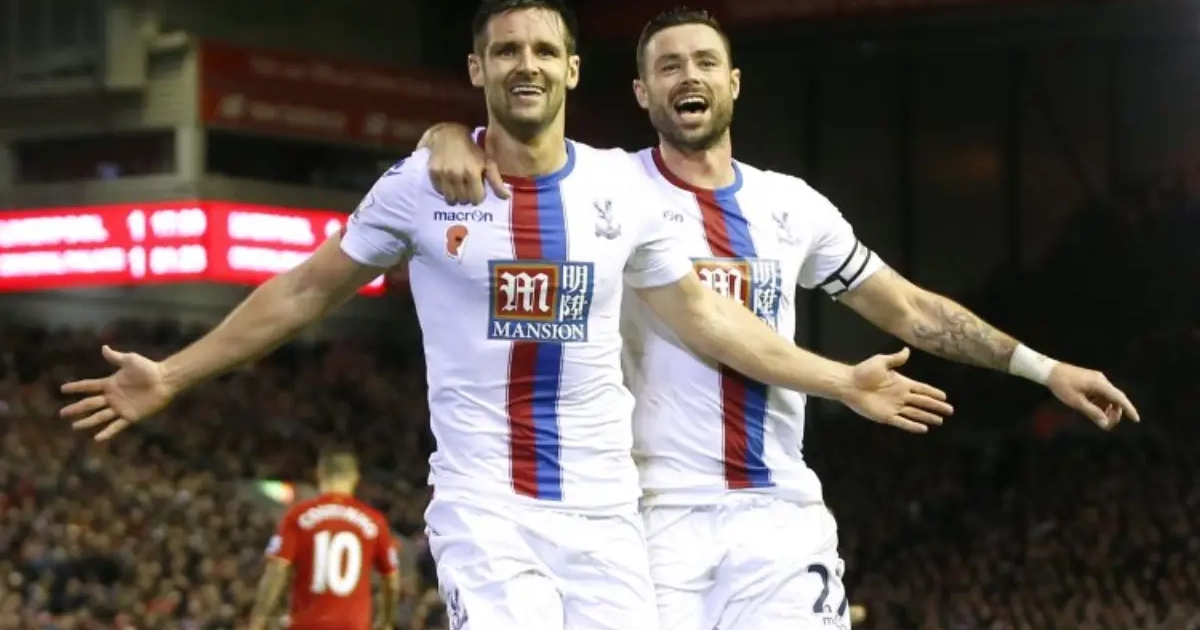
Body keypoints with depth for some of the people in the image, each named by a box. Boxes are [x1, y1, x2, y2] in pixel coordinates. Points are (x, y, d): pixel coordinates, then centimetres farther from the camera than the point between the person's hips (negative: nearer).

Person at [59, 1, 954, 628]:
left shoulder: (622, 186, 5)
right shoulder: (422, 184, -2)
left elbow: (701, 316, 15)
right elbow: (310, 289, 7)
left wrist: (841, 381, 13)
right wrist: (173, 376, 7)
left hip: (603, 508, 3)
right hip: (483, 507, -3)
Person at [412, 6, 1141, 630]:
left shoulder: (792, 204, 13)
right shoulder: (611, 188, 2)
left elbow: (909, 308, 21)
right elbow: (490, 144, -2)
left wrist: (1043, 368, 18)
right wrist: (455, 141, -28)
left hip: (779, 512, 3)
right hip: (657, 511, -3)